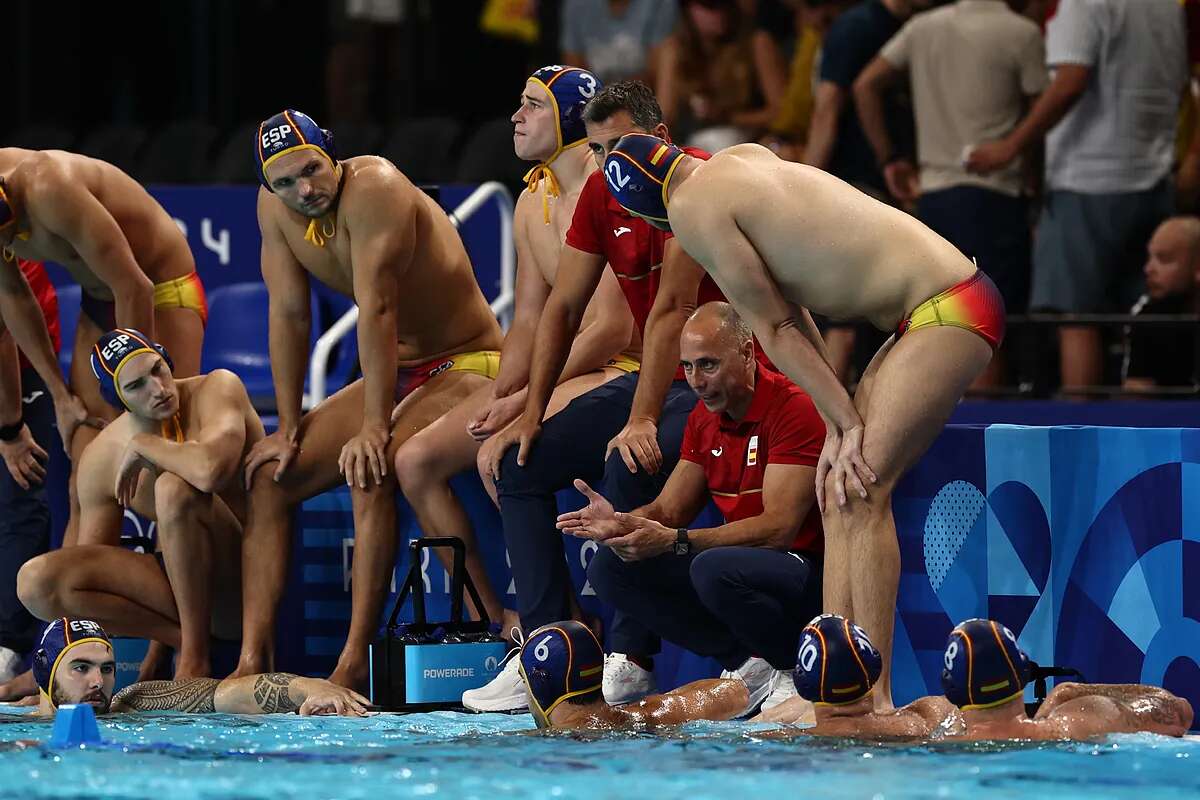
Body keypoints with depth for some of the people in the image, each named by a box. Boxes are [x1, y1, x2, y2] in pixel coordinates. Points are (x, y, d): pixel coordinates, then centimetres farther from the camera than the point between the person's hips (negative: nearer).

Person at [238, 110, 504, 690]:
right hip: (393, 374, 8)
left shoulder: (374, 188, -25)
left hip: (466, 366, -8)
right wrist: (289, 427, -1)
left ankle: (354, 663, -31)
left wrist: (374, 426, -30)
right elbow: (288, 315, 2)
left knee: (371, 468, -32)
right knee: (268, 476, -2)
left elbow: (376, 310, -28)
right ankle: (253, 660, -9)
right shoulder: (273, 208, -3)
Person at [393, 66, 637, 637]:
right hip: (554, 375, 9)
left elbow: (610, 331, -20)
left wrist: (520, 403, -20)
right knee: (416, 460, -1)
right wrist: (498, 398, -6)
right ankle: (492, 621, 1)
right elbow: (528, 322, 13)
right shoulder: (532, 202, 13)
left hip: (619, 371, -9)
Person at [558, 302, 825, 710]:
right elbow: (668, 510, 10)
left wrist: (675, 540, -31)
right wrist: (619, 522, -15)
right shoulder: (704, 417, 11)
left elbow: (778, 527, -23)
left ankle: (796, 670, -11)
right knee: (609, 568, -4)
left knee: (714, 569, -38)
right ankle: (749, 663, -10)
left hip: (812, 569, -8)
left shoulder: (794, 408, -16)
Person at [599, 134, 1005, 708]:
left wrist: (843, 423, -3)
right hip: (939, 309, 10)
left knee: (861, 490, -16)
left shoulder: (693, 206, -9)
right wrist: (838, 426, 10)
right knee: (840, 496, 8)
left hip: (951, 311, -10)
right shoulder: (745, 158, 18)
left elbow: (774, 329, -7)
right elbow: (786, 312, 15)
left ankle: (875, 698, -20)